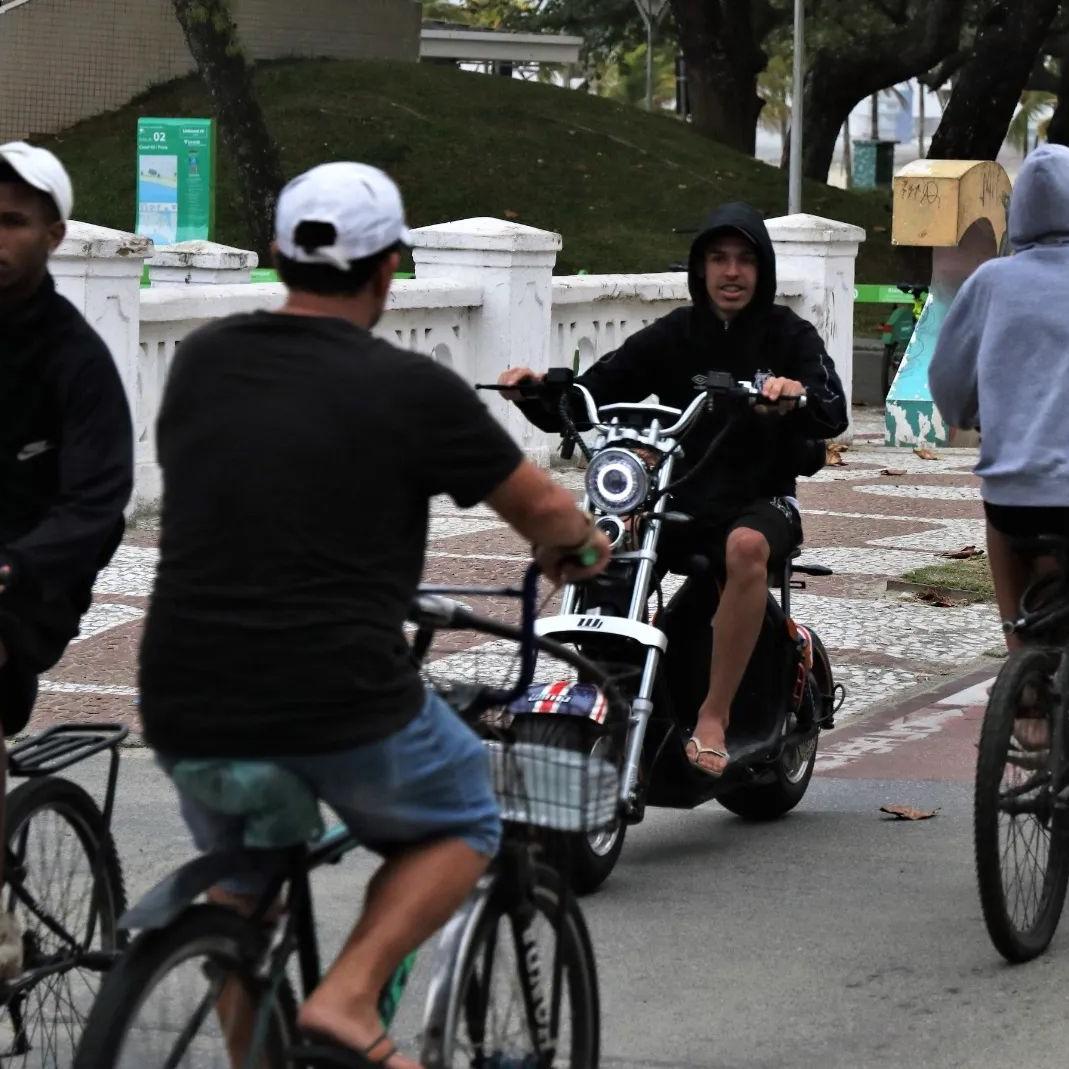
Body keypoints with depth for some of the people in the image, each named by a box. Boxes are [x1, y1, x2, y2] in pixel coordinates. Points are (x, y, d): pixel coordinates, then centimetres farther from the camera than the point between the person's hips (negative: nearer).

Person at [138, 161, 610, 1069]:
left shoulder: (201, 361, 6)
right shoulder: (412, 389, -7)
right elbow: (547, 511, 3)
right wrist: (580, 546, 27)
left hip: (185, 711, 4)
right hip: (342, 708, -4)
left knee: (239, 873, 32)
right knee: (463, 825, 23)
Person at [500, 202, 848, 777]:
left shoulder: (789, 335, 2)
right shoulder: (672, 336, 10)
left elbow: (834, 415, -15)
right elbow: (590, 395, 4)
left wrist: (798, 394, -38)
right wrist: (536, 391, -18)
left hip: (761, 501, -3)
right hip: (678, 500, 3)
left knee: (745, 547, -39)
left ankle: (714, 713, -31)